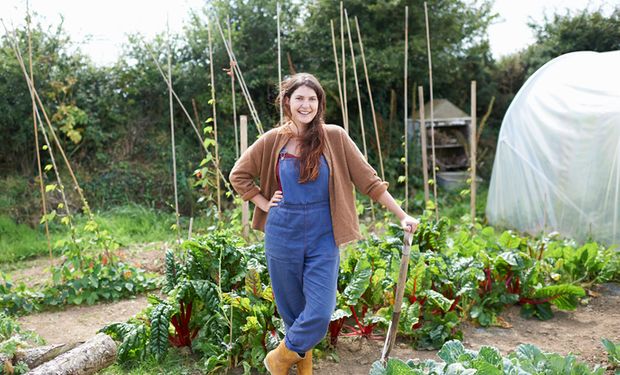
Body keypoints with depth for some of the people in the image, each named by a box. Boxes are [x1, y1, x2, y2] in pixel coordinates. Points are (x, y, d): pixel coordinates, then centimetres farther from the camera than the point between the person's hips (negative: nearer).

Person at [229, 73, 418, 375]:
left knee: (320, 313, -6)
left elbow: (368, 179, -2)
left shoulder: (334, 137, -4)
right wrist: (265, 203, 1)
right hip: (283, 234, 1)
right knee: (292, 310, 11)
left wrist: (402, 216, -4)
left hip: (323, 237, 0)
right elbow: (239, 175, 11)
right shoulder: (273, 140, -1)